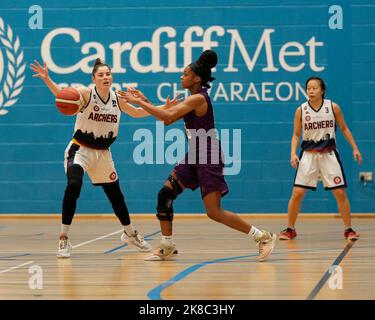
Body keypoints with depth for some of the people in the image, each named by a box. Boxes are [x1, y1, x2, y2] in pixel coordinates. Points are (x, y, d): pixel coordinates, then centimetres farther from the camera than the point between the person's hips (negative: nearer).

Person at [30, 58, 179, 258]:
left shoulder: (117, 99, -2)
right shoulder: (86, 94, -16)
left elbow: (137, 113, 17)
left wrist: (163, 108, 9)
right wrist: (46, 78, -54)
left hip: (103, 153, 5)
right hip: (80, 150, -5)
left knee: (115, 194, 14)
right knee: (73, 186, -27)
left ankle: (130, 234, 38)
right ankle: (64, 239, -18)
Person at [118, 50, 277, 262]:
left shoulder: (199, 98, -16)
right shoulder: (192, 100, 13)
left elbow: (168, 116, -24)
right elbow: (168, 119, 16)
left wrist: (139, 102, -20)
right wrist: (145, 101, 11)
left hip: (209, 159, -10)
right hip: (195, 158, 10)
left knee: (214, 212, -12)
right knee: (165, 195, 5)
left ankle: (264, 237, -4)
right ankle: (168, 248, 13)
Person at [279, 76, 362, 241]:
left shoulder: (333, 107, -5)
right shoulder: (301, 110, -5)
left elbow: (344, 128, 7)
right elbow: (296, 135, 2)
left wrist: (355, 148, 3)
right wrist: (293, 153, -13)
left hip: (329, 154, 0)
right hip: (308, 155, 0)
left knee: (340, 193, -3)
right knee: (297, 193, -6)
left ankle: (349, 229, 10)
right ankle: (290, 229, 9)